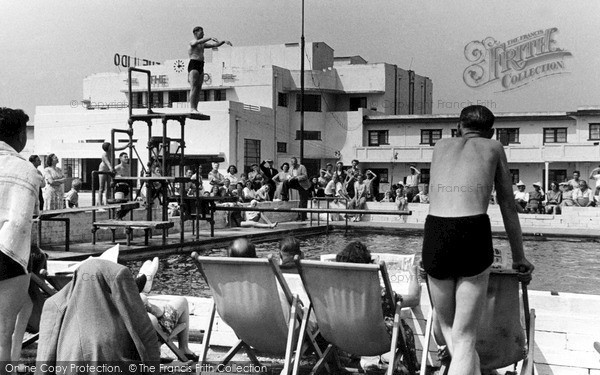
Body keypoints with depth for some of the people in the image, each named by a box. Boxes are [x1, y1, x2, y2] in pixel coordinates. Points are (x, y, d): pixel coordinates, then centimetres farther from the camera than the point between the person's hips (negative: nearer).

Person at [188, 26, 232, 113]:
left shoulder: (203, 44, 22)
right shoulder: (192, 42, -2)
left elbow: (215, 45, 19)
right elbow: (199, 42, -25)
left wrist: (224, 41, 4)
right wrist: (210, 38, -33)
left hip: (201, 66, 8)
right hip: (193, 65, -8)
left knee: (199, 89, 2)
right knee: (194, 88, -15)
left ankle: (195, 109, 0)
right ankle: (192, 108, -21)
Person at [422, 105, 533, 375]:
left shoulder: (441, 147, 26)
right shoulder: (494, 148, 21)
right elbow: (508, 209, 23)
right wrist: (519, 258, 31)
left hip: (435, 232, 2)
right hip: (474, 234, -2)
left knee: (447, 327, 20)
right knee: (464, 335, 0)